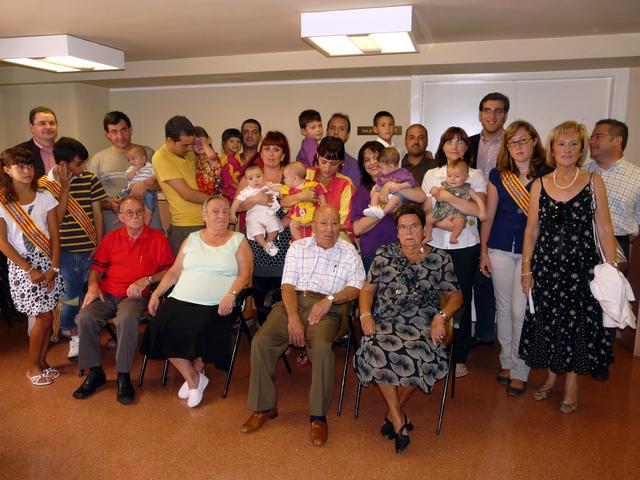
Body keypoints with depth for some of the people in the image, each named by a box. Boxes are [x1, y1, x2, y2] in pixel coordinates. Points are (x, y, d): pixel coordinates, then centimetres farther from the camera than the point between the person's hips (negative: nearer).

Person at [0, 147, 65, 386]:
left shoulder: (45, 197, 1)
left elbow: (54, 235, 0)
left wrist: (53, 268, -7)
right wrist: (30, 270, -11)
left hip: (47, 262, 3)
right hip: (22, 265, -3)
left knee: (46, 317, 6)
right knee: (44, 317, -3)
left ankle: (42, 362, 24)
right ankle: (32, 367, 16)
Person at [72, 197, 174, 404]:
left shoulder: (157, 238, 5)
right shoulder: (111, 238, 16)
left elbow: (169, 270, 1)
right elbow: (97, 267, 18)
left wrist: (146, 280, -12)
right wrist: (93, 285, -2)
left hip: (135, 296, -3)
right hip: (106, 294, 4)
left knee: (127, 319, -36)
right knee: (85, 317, -25)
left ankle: (123, 376, -20)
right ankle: (95, 372, -7)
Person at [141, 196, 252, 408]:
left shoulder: (238, 240, 9)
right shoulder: (192, 239, 18)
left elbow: (244, 274, -1)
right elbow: (174, 271, 15)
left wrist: (231, 295, -18)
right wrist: (156, 293, 3)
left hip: (215, 306, -3)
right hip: (180, 300, 3)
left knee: (201, 332, -30)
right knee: (161, 328, -22)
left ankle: (196, 372, 5)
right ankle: (193, 378, -4)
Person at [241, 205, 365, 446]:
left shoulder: (349, 251, 12)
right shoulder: (297, 247, 15)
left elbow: (356, 287, 2)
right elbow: (288, 285, 4)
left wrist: (329, 299, -14)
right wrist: (293, 317, -12)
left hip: (326, 308, -2)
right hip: (292, 302, 2)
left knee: (322, 348, -32)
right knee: (260, 342, -20)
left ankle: (318, 416, -15)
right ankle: (264, 406, -2)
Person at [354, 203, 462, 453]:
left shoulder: (440, 258, 10)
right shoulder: (385, 253, 14)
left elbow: (455, 296, 10)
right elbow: (368, 288, 13)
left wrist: (441, 316, -8)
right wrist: (366, 314, -5)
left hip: (422, 324, -1)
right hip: (385, 321, 1)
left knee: (421, 355, -32)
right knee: (376, 351, -32)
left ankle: (393, 411, -5)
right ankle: (399, 420, -16)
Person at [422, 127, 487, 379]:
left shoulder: (475, 176, 3)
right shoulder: (431, 175, 11)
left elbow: (479, 210, -12)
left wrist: (447, 197, -15)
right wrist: (441, 222, -5)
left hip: (465, 246, -2)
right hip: (435, 244, 2)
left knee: (462, 300, 3)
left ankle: (460, 358, 17)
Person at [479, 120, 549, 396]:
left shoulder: (547, 176, -2)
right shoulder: (498, 175, 4)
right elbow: (488, 216, 8)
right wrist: (483, 252, 8)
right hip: (500, 250, 3)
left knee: (520, 311, -4)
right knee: (503, 308, 11)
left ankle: (520, 371, 11)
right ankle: (506, 362, 27)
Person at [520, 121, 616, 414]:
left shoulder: (593, 182, -1)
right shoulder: (540, 185, 2)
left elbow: (604, 228, -2)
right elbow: (531, 230, 5)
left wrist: (612, 270, -8)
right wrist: (526, 269, 3)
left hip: (582, 266, -1)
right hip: (546, 265, 1)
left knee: (578, 323, 8)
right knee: (548, 321, 11)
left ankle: (571, 384, 27)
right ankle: (551, 376, 33)